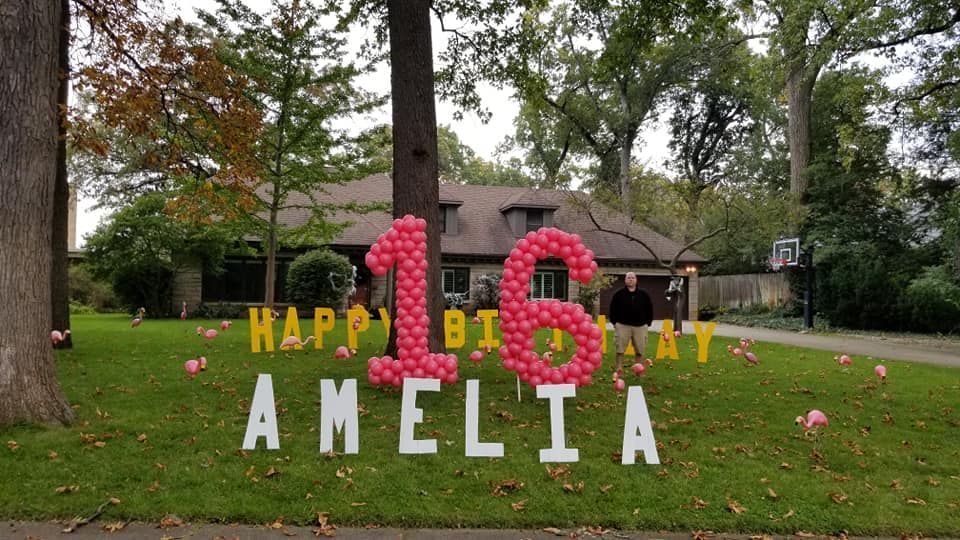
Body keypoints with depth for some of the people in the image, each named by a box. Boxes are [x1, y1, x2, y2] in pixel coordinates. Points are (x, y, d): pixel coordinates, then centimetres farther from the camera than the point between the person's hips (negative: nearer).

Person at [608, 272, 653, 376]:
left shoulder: (643, 294, 8)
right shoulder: (619, 294, 3)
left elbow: (649, 309, 13)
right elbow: (613, 309, 6)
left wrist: (648, 322, 6)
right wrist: (614, 322, 0)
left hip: (640, 326, 1)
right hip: (623, 325, -1)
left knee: (640, 350, 4)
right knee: (620, 349, -4)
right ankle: (619, 369, 3)